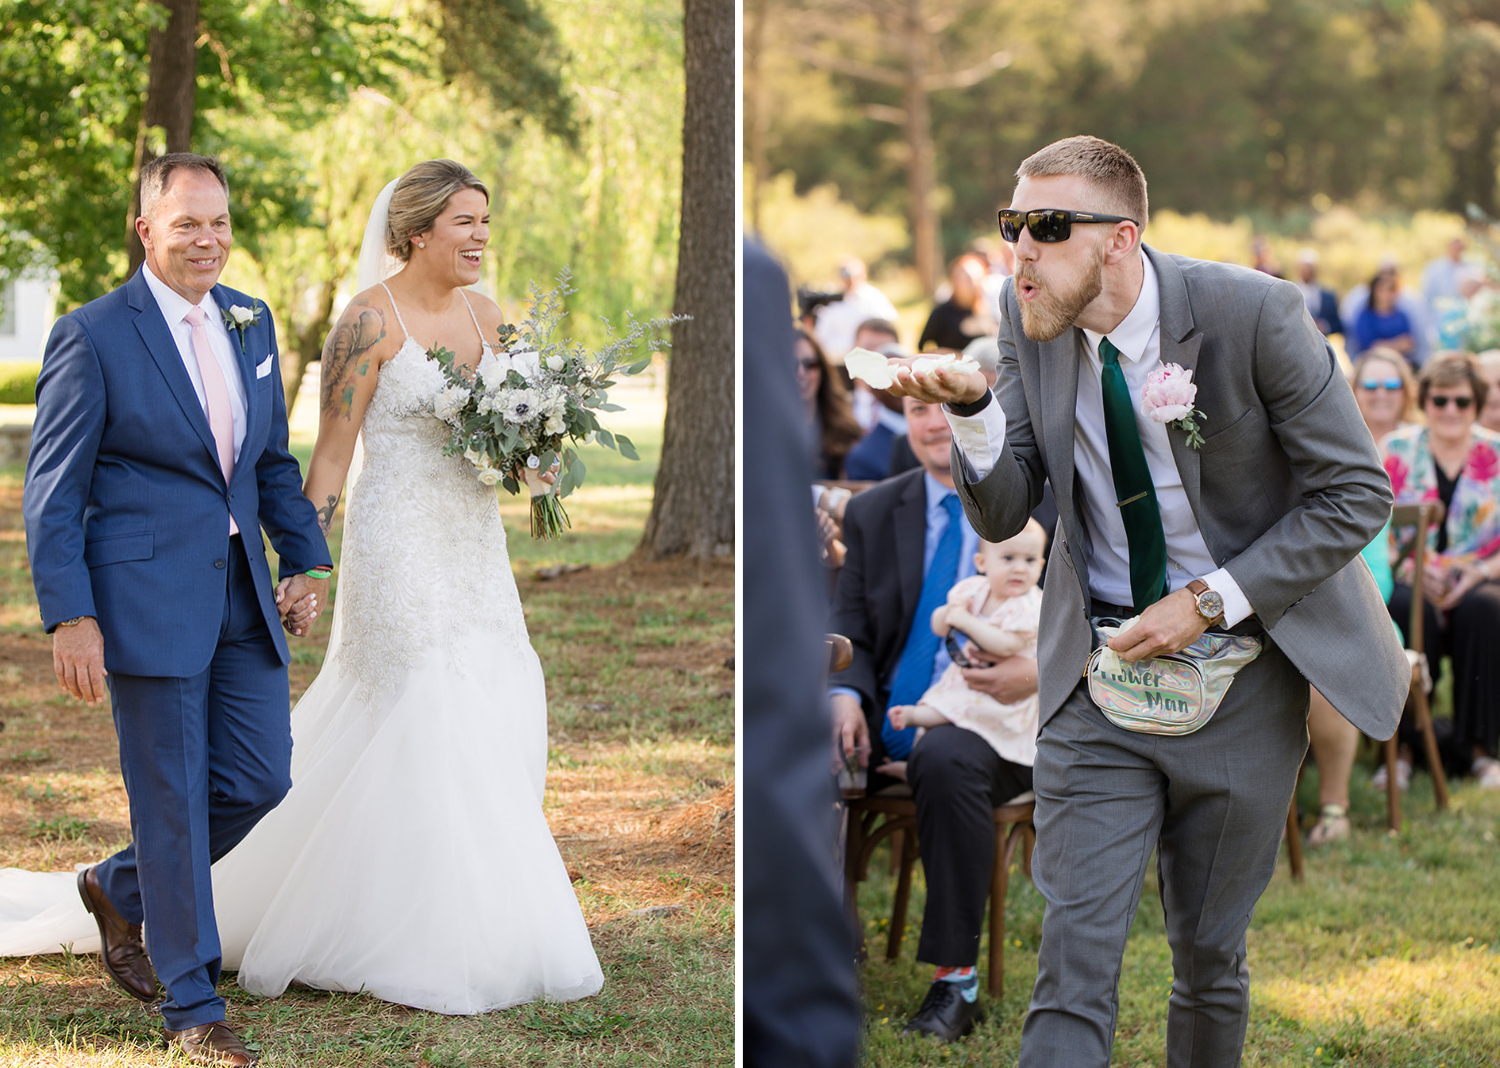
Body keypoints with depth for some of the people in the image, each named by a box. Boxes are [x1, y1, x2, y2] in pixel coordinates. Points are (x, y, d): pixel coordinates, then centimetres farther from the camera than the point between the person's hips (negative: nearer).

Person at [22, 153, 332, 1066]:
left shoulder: (251, 323, 11)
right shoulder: (93, 336, -9)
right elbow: (53, 491, -8)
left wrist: (307, 560, 10)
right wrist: (70, 616, -14)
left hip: (243, 595, 6)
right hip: (146, 599, -6)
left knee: (260, 779, 7)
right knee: (172, 800, 0)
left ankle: (119, 890, 32)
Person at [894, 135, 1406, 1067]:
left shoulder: (1252, 314, -16)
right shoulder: (1032, 323, -3)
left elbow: (1356, 495, -11)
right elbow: (1004, 516, 0)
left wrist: (1209, 602, -16)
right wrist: (972, 410, -20)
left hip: (1240, 680, -2)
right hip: (1096, 680, 2)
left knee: (1211, 957, 11)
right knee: (1075, 961, -6)